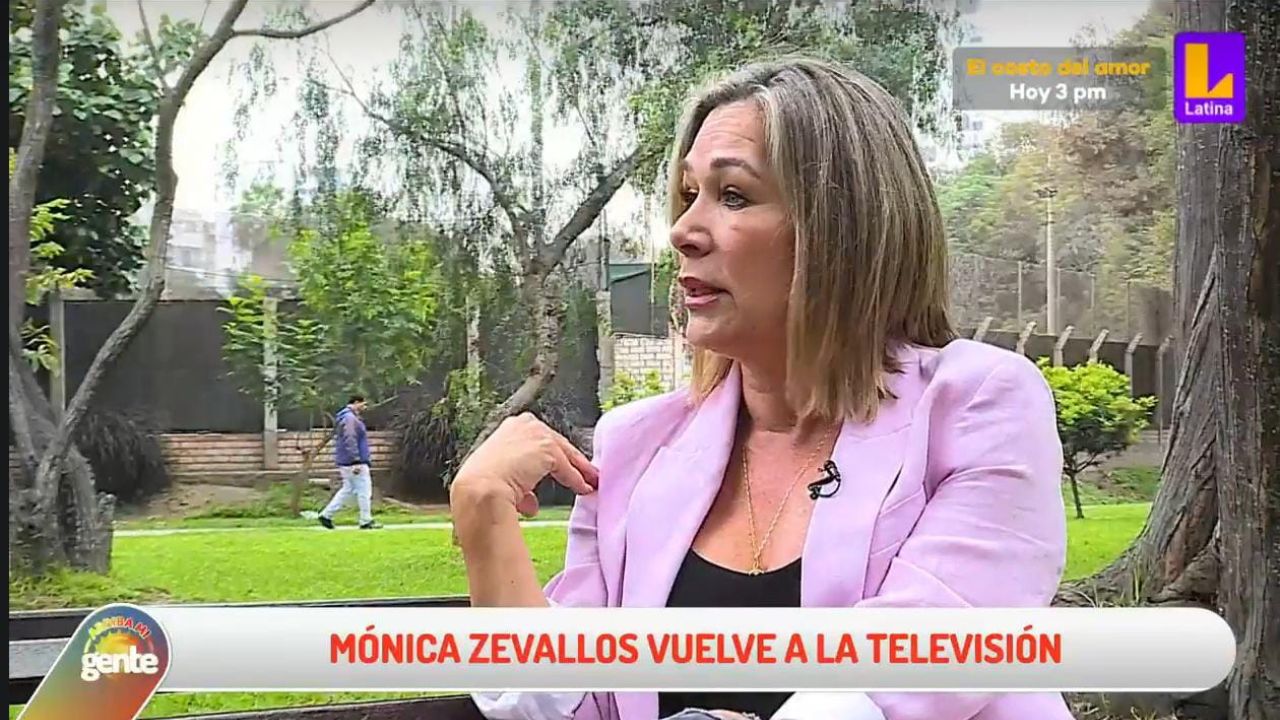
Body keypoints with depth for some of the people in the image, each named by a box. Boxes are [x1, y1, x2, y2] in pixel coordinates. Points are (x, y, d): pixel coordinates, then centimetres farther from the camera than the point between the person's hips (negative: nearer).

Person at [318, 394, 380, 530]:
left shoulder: (348, 417, 18)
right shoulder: (350, 419, -16)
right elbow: (350, 441, -24)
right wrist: (356, 462, -26)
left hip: (346, 463, 10)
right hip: (354, 463, -10)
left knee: (347, 490, 14)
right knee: (364, 491, -3)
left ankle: (326, 515, 12)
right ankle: (366, 521, 1)